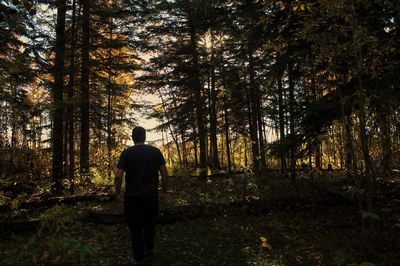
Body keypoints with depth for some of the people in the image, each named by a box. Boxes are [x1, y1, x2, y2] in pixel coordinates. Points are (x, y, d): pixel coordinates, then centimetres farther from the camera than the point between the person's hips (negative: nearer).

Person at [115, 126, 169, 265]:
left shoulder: (127, 152, -5)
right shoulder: (155, 151, 1)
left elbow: (118, 176, -11)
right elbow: (165, 174, -1)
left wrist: (118, 193, 4)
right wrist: (163, 191, 11)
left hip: (132, 197, -2)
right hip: (151, 196, 3)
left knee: (135, 227, 8)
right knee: (149, 224, 24)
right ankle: (149, 248, 34)